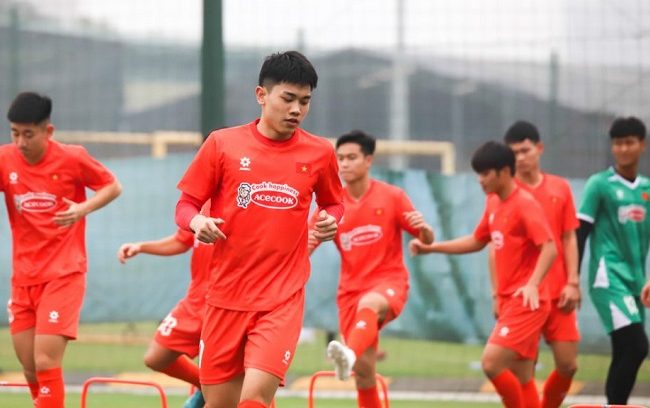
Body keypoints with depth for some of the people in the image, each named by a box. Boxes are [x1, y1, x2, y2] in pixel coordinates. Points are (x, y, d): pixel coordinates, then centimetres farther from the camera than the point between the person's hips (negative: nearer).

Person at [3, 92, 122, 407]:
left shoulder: (72, 159, -8)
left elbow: (113, 187, 3)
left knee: (45, 363, -13)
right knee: (30, 370, 7)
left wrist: (83, 209, -15)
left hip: (63, 275, -4)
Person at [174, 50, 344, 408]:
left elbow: (334, 203, 20)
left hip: (282, 299, -1)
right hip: (226, 295, 1)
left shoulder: (319, 153, 3)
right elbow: (185, 204, 5)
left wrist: (330, 219, -3)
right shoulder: (223, 144, 0)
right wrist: (196, 221, -18)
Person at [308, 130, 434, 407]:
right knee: (364, 369, -3)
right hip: (351, 289, 4)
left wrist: (423, 229, -22)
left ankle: (350, 354, -65)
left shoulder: (392, 197, 0)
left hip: (389, 282, -4)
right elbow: (305, 246, 1)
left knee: (368, 305, -40)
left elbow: (427, 240, 2)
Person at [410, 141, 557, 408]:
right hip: (508, 301, 9)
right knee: (522, 378, 8)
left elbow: (549, 248, -22)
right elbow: (477, 241, 26)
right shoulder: (493, 203, 12)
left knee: (491, 362, -18)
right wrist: (431, 247, 19)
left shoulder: (524, 204, -14)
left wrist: (533, 284, -36)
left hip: (525, 302, -9)